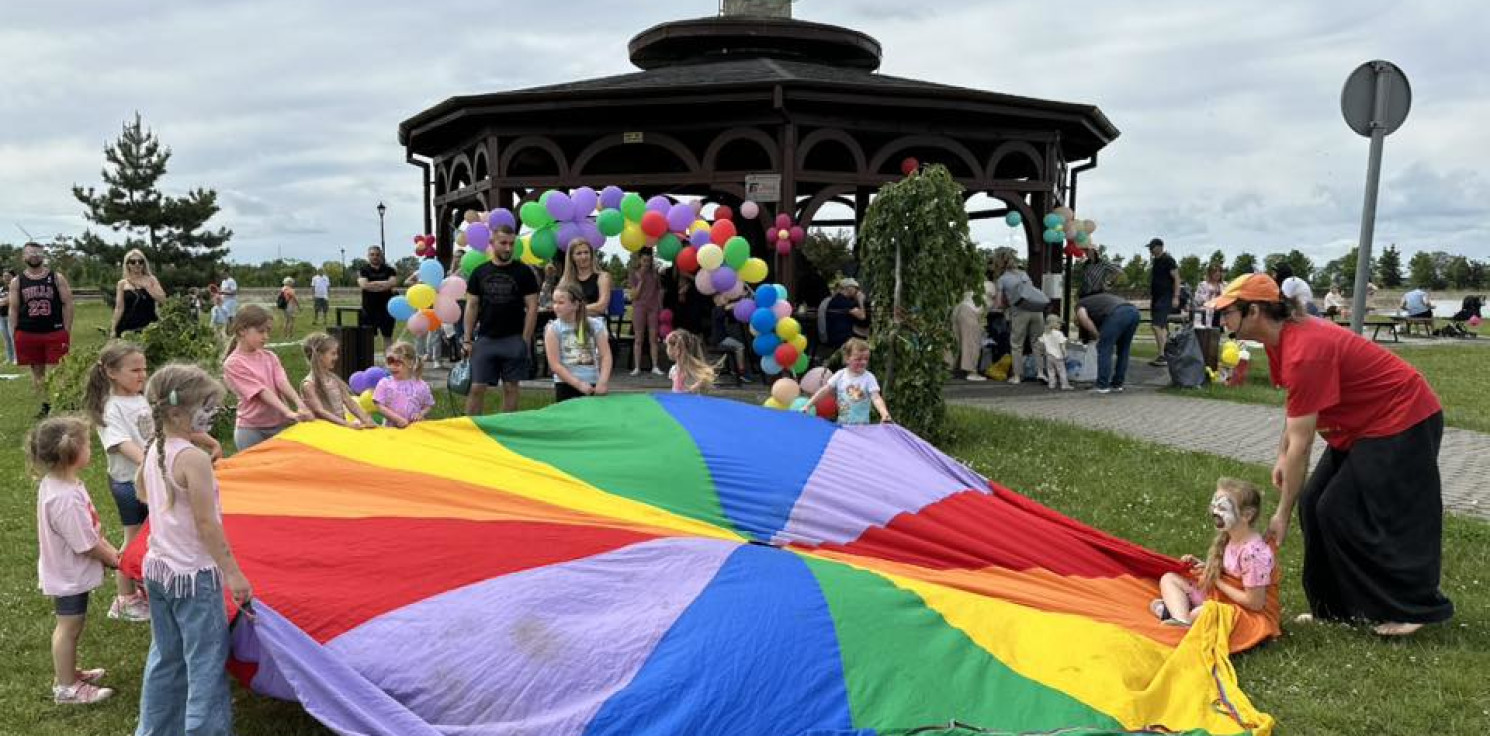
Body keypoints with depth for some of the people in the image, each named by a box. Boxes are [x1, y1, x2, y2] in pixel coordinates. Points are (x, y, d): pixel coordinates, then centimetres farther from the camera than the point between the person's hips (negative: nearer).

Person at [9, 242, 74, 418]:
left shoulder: (57, 278, 1)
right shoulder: (17, 282, 6)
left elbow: (67, 304, -1)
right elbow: (13, 309, 7)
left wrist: (67, 332, -6)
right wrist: (14, 336, 1)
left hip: (55, 332, -2)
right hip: (27, 334, 3)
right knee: (37, 370, 9)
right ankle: (45, 405, 18)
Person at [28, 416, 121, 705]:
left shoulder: (53, 483, -2)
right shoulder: (65, 498, -34)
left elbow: (89, 529, 7)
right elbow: (87, 545, -26)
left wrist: (108, 549, 6)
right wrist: (114, 558, -11)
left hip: (65, 571, 10)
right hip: (70, 575, -10)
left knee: (68, 625, 24)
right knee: (69, 627, 6)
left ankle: (67, 672, 42)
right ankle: (67, 687, 20)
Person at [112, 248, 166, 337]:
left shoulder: (151, 280, 8)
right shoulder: (122, 283, 8)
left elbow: (162, 300, -4)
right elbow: (119, 308, 6)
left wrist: (146, 286, -9)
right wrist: (113, 329, 2)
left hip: (149, 326, 0)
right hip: (128, 327, 0)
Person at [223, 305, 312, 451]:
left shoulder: (270, 356, 8)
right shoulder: (233, 364, -9)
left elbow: (282, 383, -7)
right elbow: (262, 392, -18)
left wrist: (300, 406, -25)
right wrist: (289, 412, -29)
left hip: (280, 426, 5)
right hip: (252, 431, -5)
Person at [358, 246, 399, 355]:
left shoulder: (389, 270, 8)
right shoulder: (363, 270, 5)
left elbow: (393, 283, -9)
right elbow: (364, 285, -12)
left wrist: (373, 283, -10)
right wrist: (385, 284, -9)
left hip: (386, 308, 1)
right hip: (369, 308, -1)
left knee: (387, 336, 5)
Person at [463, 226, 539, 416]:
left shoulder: (523, 272, 1)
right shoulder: (479, 272, 7)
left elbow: (532, 307, -1)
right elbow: (471, 306, 9)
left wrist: (525, 340, -8)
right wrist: (467, 339, 3)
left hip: (513, 340, -1)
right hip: (485, 339, 2)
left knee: (510, 388, 4)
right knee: (477, 388, -1)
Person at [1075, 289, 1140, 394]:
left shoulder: (1080, 304, 24)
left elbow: (1083, 318, -1)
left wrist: (1097, 335, 7)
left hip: (1117, 314, -7)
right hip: (1134, 311, 7)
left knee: (1104, 350, 4)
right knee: (1123, 350, 19)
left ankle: (1102, 386, 4)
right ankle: (1117, 384, 24)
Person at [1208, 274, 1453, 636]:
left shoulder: (1304, 352, -31)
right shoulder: (1283, 336, -2)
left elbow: (1301, 442, -27)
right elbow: (1294, 403, 12)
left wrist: (1282, 514, -21)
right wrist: (1282, 456, 4)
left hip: (1401, 423, -10)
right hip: (1363, 423, 10)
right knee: (1315, 505, 6)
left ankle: (1417, 609, 7)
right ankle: (1336, 607, 14)